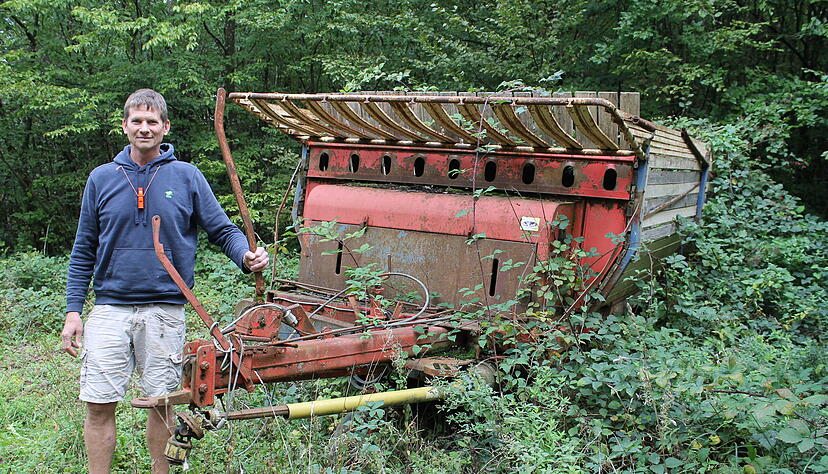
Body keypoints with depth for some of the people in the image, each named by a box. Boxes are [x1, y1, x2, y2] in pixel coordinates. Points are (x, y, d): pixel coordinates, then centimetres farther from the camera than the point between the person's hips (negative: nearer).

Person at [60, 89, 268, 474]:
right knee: (98, 405, 2)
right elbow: (84, 250, 10)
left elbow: (223, 229, 2)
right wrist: (73, 310, 5)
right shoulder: (102, 178, 7)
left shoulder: (187, 176, 3)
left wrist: (247, 257, -19)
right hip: (110, 308, 1)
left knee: (162, 404, 9)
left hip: (165, 309, -1)